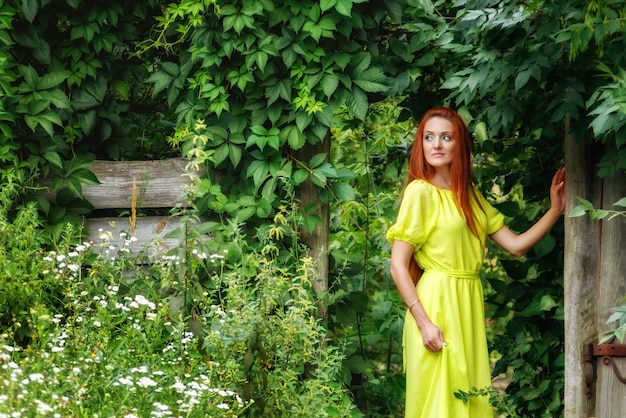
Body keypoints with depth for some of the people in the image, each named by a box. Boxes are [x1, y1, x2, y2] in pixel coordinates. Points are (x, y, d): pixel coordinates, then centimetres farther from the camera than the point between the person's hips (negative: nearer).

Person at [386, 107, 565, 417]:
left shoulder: (470, 194, 14)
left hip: (470, 305, 7)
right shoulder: (420, 191, -7)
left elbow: (515, 244, 11)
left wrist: (556, 210, 2)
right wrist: (423, 322, -19)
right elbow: (397, 265, -12)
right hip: (436, 304, -7)